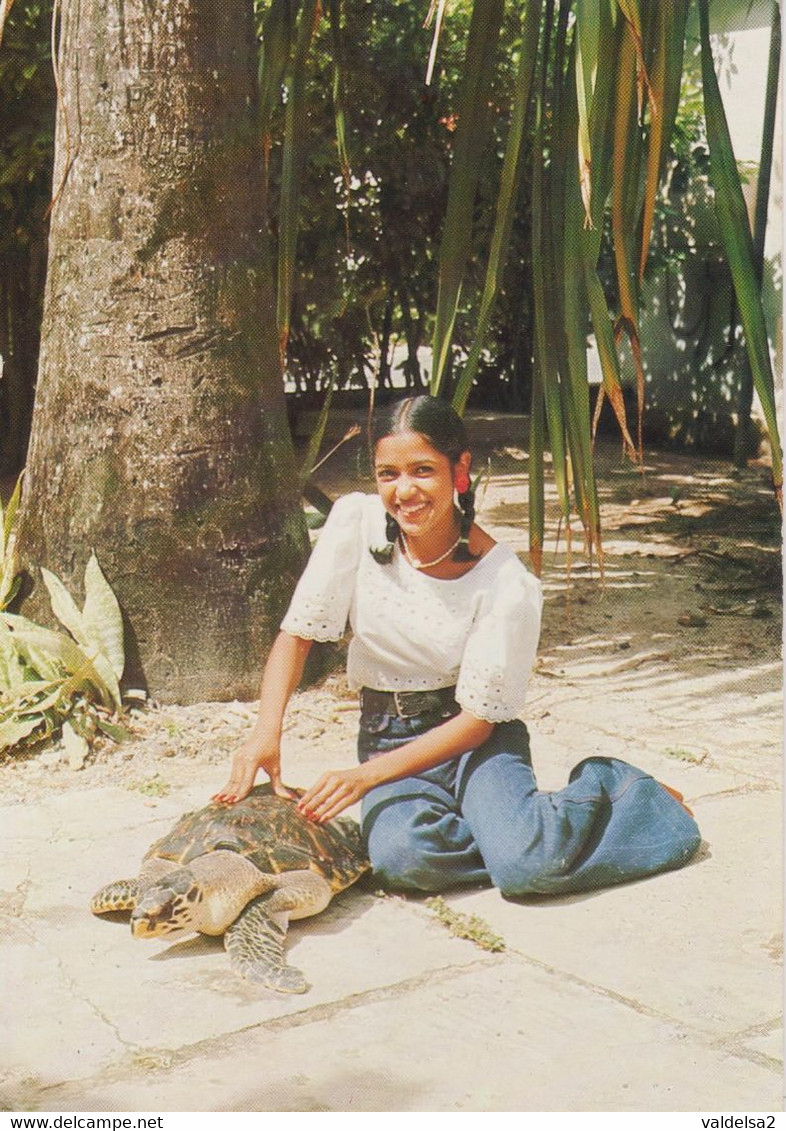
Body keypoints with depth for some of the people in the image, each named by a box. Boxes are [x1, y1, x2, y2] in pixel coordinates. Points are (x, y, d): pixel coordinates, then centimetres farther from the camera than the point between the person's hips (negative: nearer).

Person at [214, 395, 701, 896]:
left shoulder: (508, 585, -19)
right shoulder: (356, 522, -11)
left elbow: (478, 718, -15)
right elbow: (297, 633, -6)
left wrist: (367, 775, -25)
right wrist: (267, 731, -23)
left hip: (471, 737, -2)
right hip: (386, 735, 2)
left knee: (528, 864, -29)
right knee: (404, 857, -31)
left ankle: (607, 787, 3)